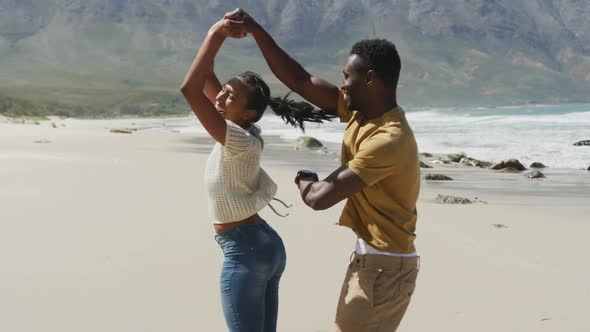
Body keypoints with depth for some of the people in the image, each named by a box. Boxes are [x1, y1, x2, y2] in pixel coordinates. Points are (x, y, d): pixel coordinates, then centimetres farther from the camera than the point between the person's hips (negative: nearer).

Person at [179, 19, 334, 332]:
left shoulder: (239, 141, -21)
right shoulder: (244, 130, 3)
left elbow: (189, 88, -29)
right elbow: (205, 78, 10)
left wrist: (216, 36, -23)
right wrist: (215, 34, -2)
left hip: (244, 253, -9)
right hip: (265, 244, 9)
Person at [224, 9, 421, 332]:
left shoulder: (389, 139, -25)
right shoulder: (360, 111, 3)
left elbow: (320, 197, -26)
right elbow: (300, 80, 5)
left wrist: (304, 181, -2)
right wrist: (255, 30, 0)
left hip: (384, 266, -9)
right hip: (369, 257, 9)